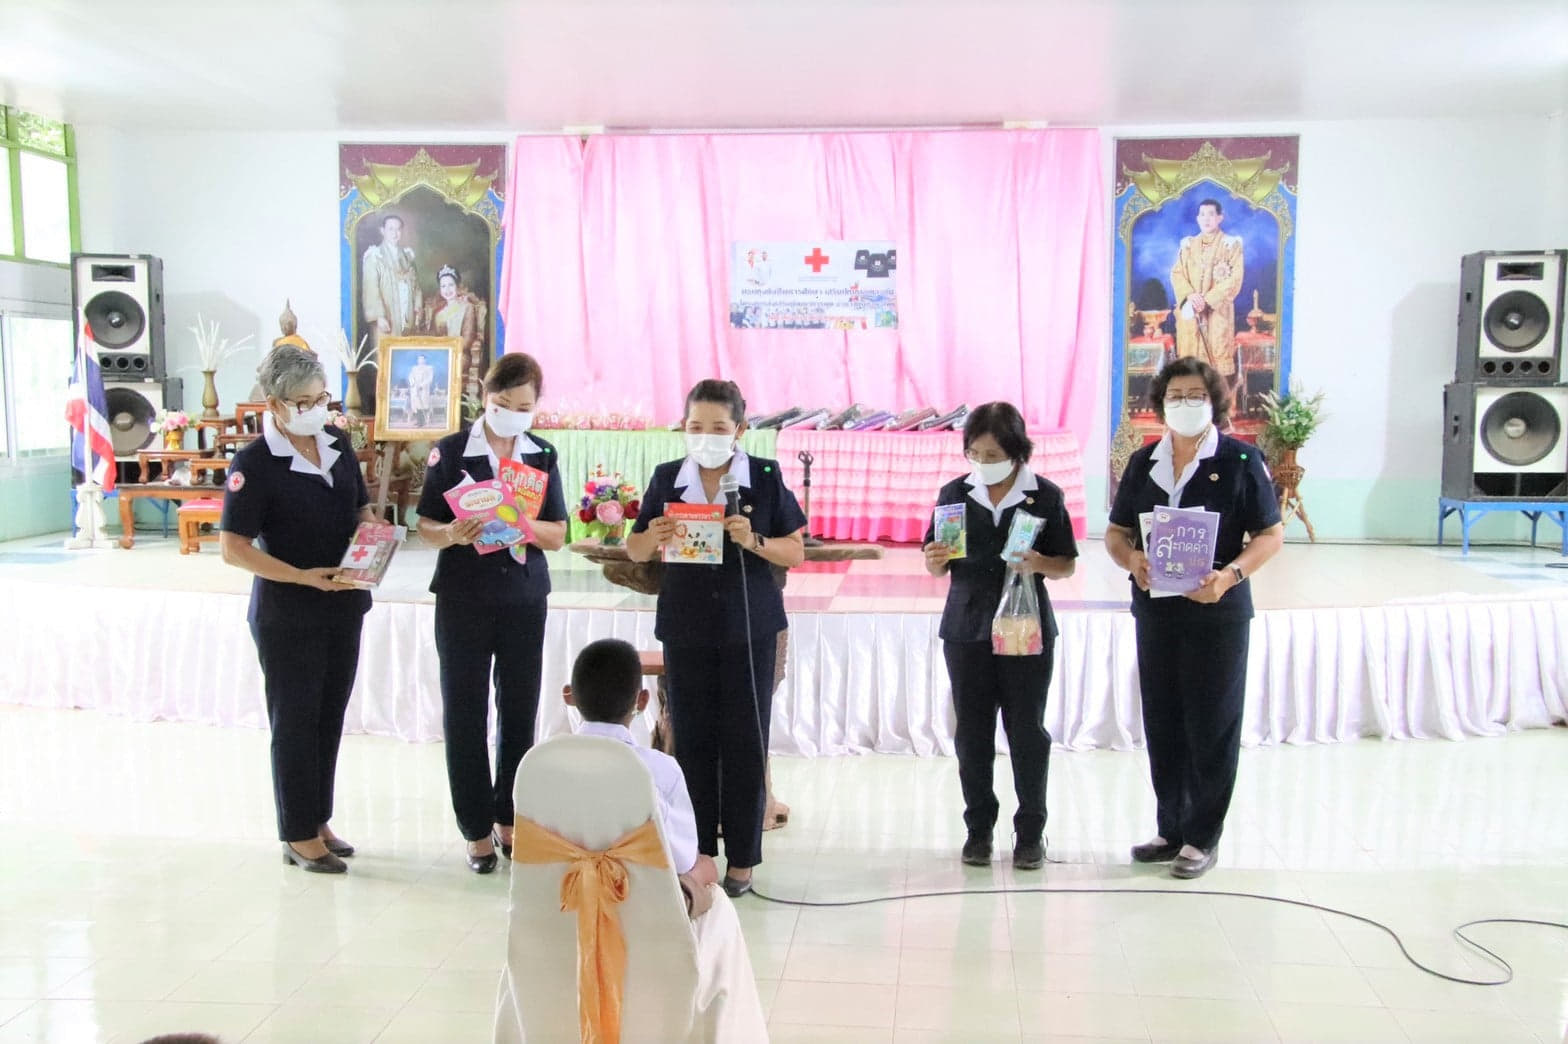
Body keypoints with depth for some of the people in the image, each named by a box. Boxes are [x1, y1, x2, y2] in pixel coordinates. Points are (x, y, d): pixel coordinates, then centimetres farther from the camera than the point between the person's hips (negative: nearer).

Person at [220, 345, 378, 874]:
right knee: (295, 722, 5)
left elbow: (361, 508, 17)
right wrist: (303, 577, -23)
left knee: (330, 716, 15)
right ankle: (298, 835, 18)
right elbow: (234, 548, -16)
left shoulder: (338, 443, 5)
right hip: (287, 616, -6)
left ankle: (318, 819, 30)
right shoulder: (254, 463, -15)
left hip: (343, 607, 6)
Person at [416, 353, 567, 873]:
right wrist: (453, 533, -24)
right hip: (463, 600, -2)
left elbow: (558, 535, 1)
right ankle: (477, 827, 14)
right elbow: (426, 526, -3)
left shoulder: (543, 456, 4)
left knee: (519, 710, 8)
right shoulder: (450, 451, -3)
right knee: (465, 712, 2)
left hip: (524, 600, 2)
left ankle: (508, 817, 24)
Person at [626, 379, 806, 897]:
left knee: (745, 742, 3)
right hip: (686, 628, 2)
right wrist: (653, 538, -14)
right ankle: (696, 852, 19)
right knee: (692, 740, 7)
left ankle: (741, 859, 14)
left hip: (749, 628, -2)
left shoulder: (765, 477, -3)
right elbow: (635, 551, 9)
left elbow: (795, 552, 0)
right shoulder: (667, 478, 3)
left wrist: (754, 541, -19)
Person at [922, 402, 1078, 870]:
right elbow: (937, 567, 9)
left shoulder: (1046, 496, -4)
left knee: (1027, 730, 5)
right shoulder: (955, 493, 2)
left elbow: (1067, 566, 1)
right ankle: (979, 827, 22)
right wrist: (935, 560, -14)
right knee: (972, 731, 8)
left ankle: (1030, 831, 18)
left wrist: (1040, 564, -20)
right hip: (967, 628, 2)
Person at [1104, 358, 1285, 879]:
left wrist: (1230, 575, -21)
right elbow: (1116, 531, 12)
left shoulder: (1240, 460, -4)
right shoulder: (1143, 462, 9)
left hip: (1217, 612, -4)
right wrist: (1131, 558, -10)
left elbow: (1270, 534, -5)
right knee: (1161, 723, 11)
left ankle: (1203, 837, 14)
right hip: (1155, 611, 5)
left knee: (1212, 725, 2)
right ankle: (1171, 829, 25)